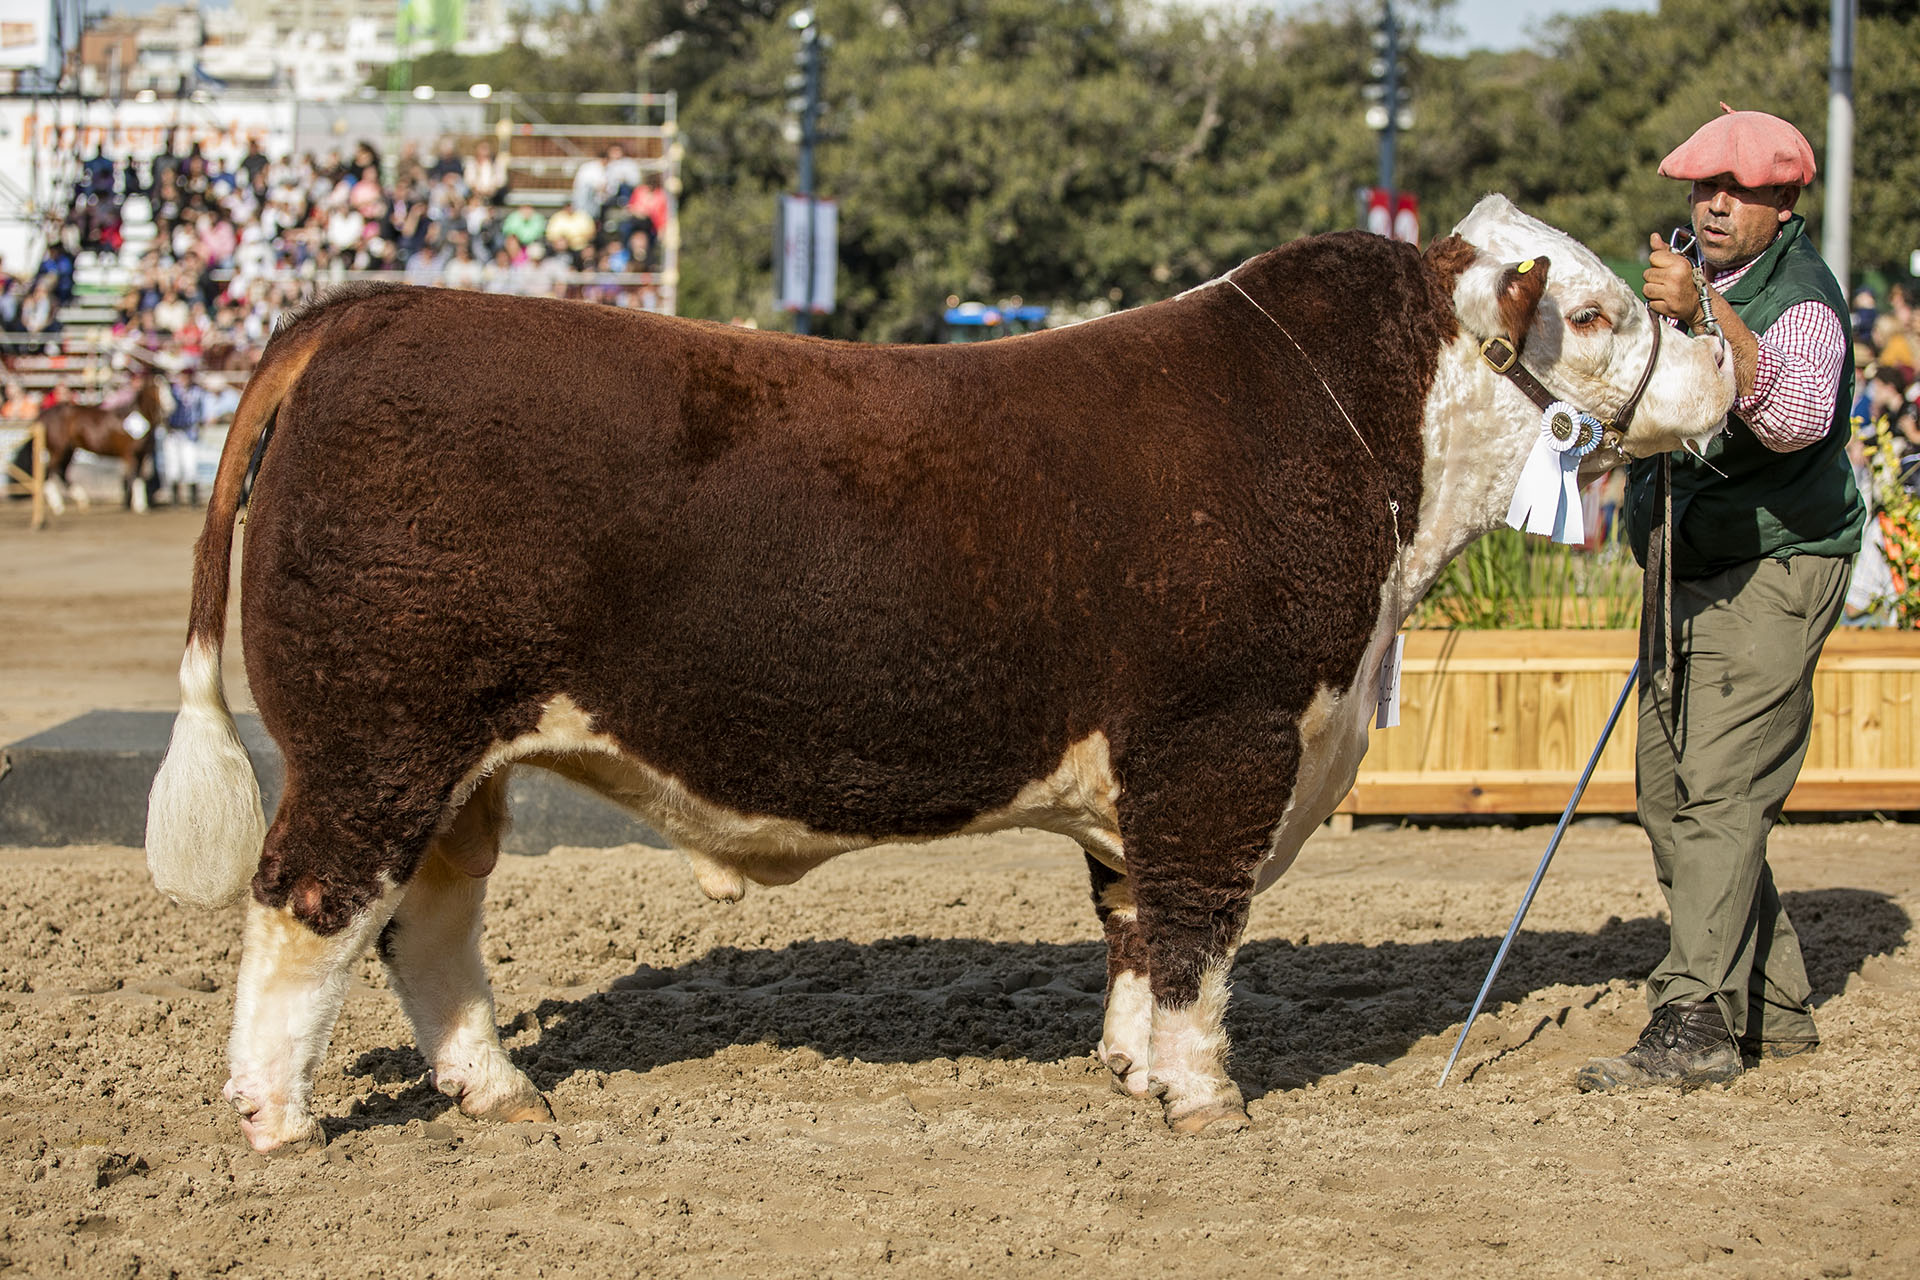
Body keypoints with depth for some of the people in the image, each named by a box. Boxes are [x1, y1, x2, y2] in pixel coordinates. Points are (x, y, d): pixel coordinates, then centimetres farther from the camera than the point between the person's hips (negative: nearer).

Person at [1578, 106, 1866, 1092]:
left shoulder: (1800, 301, -16)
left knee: (1719, 791, -16)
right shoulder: (1697, 275, 13)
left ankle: (1696, 1025, -18)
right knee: (1670, 794, 10)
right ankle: (1774, 1009, 19)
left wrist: (1706, 316, -47)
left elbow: (1798, 417, -39)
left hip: (1772, 573, -9)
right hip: (1691, 572, 10)